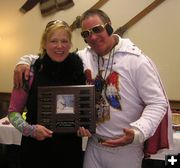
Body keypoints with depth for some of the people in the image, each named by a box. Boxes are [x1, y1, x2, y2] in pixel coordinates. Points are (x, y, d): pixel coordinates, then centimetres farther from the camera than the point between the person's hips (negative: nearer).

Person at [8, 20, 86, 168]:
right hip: (36, 150, -1)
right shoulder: (31, 71, -9)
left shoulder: (81, 70, -4)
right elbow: (14, 111, 0)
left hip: (71, 150, 2)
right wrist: (30, 129, -16)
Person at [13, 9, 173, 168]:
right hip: (93, 144, 4)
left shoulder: (137, 60, -14)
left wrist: (138, 132, -28)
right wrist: (26, 60, -3)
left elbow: (158, 103, -13)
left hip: (126, 149, -4)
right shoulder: (83, 57, 0)